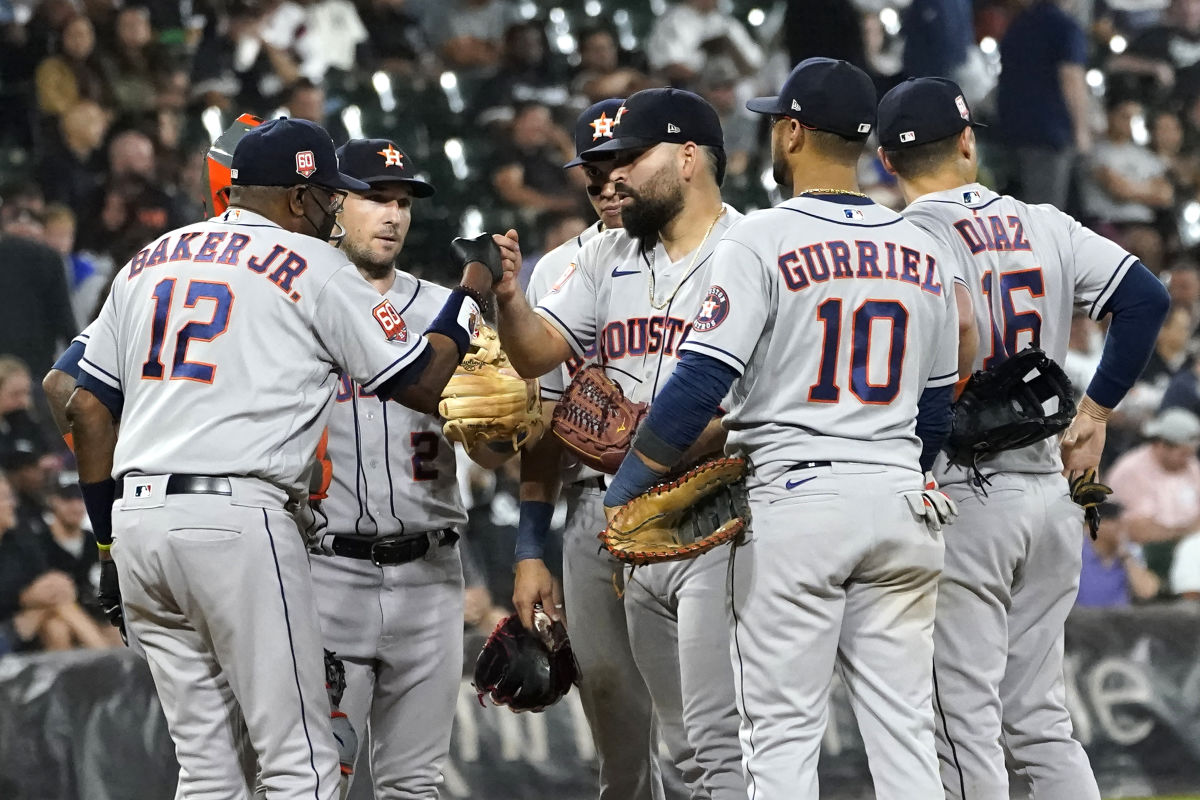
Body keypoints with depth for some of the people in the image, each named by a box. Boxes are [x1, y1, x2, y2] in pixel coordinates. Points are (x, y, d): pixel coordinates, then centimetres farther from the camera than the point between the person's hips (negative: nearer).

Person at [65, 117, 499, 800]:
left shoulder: (148, 263, 19)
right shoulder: (315, 266, 1)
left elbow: (88, 409, 16)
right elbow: (422, 384, 4)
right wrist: (474, 290, 19)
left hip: (135, 516, 7)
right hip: (239, 520, -7)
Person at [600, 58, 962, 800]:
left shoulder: (763, 239, -8)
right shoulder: (923, 252, 9)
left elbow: (701, 382, -14)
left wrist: (622, 493, -7)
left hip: (792, 506, -5)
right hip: (899, 503, 5)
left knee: (783, 735, -1)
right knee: (904, 733, 6)